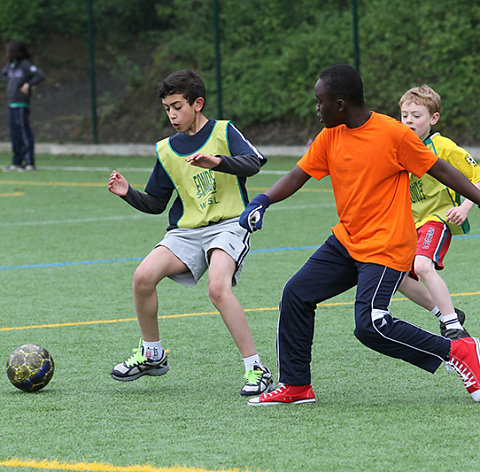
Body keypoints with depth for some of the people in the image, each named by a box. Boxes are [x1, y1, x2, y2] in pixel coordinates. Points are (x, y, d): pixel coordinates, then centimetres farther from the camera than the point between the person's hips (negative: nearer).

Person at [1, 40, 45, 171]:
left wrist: (28, 84, -19)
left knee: (24, 133, -8)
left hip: (21, 104, -8)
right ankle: (17, 162, 15)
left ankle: (29, 162, -7)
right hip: (11, 104, 8)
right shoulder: (10, 64, 13)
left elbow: (40, 75, -18)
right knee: (14, 134, 10)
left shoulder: (25, 64, -10)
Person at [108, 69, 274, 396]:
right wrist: (128, 193, 2)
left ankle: (256, 370, -25)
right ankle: (152, 354, 5)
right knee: (144, 276, -19)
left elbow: (253, 162, -15)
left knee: (218, 287, -32)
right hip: (186, 231, 5)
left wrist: (218, 161, -32)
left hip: (228, 225, -5)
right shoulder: (167, 150, 16)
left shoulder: (223, 132, 2)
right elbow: (155, 203, 21)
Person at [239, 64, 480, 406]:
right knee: (296, 294, 3)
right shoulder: (330, 136, 3)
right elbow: (298, 175, 6)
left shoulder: (394, 134, -16)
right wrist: (263, 201, -11)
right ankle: (296, 386, 14)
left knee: (370, 327, -19)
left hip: (387, 247, -8)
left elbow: (439, 170, -9)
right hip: (346, 241, 8)